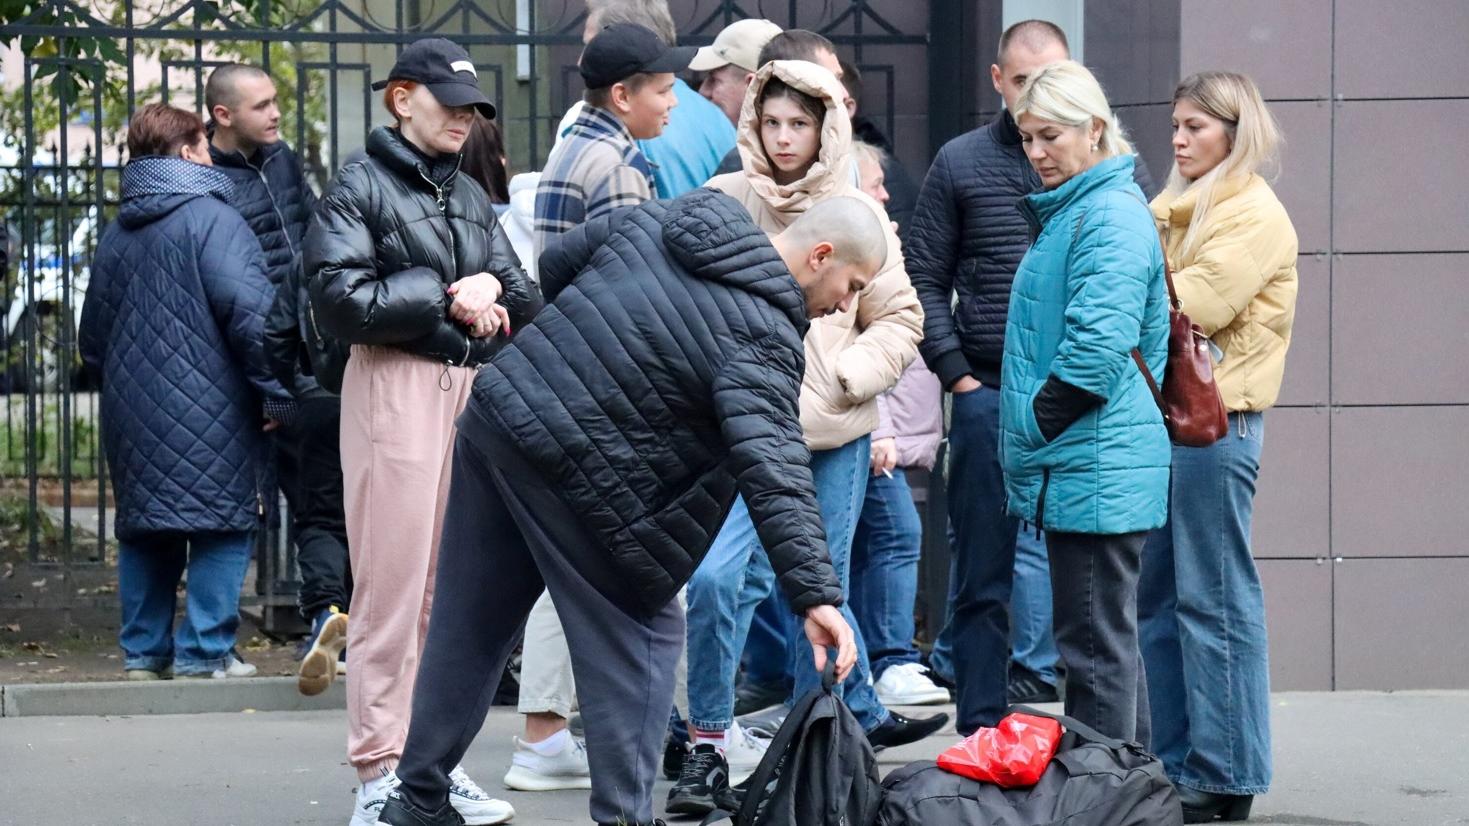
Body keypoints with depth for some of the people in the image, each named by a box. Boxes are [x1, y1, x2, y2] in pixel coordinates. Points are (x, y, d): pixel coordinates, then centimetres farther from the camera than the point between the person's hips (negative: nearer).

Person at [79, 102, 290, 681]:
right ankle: (204, 651, -3)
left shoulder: (116, 235, 14)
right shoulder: (211, 219, -10)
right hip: (209, 411, -7)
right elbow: (252, 314, -19)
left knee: (144, 530, 14)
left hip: (132, 412, 7)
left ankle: (143, 650, 17)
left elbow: (93, 337, 21)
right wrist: (278, 394, -12)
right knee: (221, 526, -2)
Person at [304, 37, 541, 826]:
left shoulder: (471, 197, 18)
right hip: (396, 387, -7)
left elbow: (526, 299, 16)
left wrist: (492, 290, -7)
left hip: (475, 390, 7)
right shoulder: (359, 189, -2)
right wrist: (445, 297, -8)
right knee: (394, 584, -6)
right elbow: (342, 301, -13)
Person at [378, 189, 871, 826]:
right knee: (638, 640, 7)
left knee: (469, 628, 17)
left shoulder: (656, 219, 8)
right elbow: (772, 468, -25)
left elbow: (555, 265, 19)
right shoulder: (763, 339, -14)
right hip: (577, 476, -8)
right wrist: (817, 594, -29)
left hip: (496, 417, 8)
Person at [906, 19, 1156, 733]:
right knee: (982, 576, 5)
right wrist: (957, 374, -1)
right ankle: (981, 732, 12)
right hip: (988, 398, 0)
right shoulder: (960, 164, 7)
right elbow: (925, 280, 8)